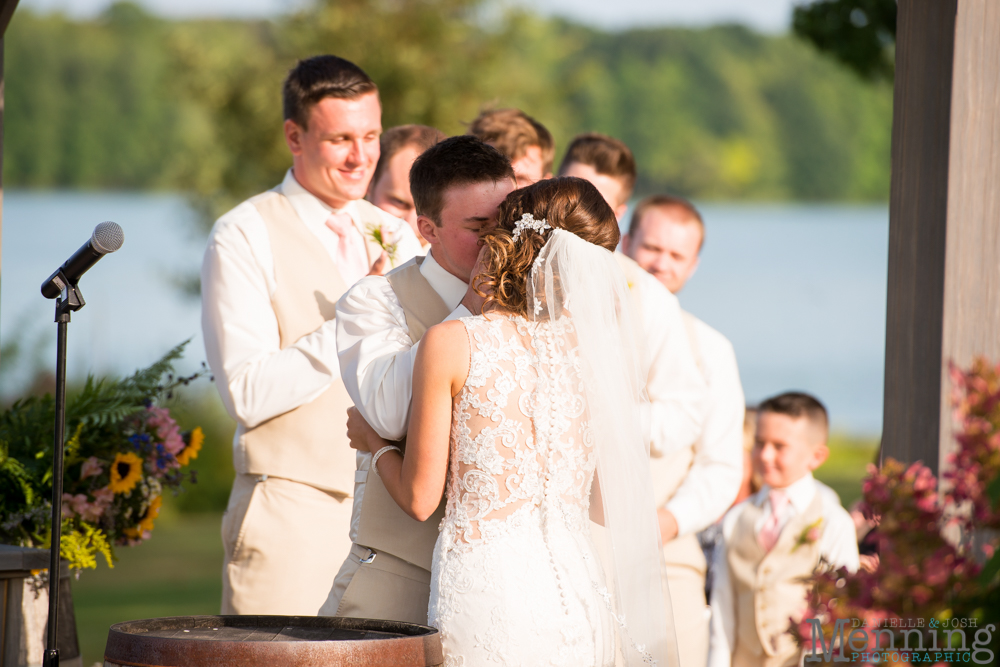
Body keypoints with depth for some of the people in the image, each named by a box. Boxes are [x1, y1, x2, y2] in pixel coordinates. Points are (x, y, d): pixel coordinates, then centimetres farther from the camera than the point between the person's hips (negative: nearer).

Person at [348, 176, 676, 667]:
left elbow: (420, 498, 1)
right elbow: (609, 507, 12)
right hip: (580, 598, 4)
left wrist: (374, 442, 21)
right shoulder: (591, 345, 5)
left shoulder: (451, 343, -5)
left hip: (486, 592, -4)